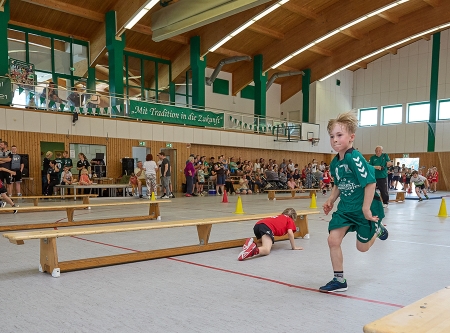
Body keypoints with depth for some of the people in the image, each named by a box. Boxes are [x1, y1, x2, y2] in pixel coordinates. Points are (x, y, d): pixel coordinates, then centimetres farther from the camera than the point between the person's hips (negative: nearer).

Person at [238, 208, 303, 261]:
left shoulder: (279, 217, 40)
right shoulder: (290, 221, 23)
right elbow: (290, 233, 7)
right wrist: (294, 247, 16)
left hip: (257, 225, 7)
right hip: (267, 227, -7)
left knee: (268, 244, 26)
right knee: (266, 250, -22)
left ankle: (251, 243, -2)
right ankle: (252, 250, -55)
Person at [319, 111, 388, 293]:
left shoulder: (355, 158, -25)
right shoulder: (334, 163, 0)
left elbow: (370, 182, -26)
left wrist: (366, 208, -25)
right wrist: (331, 200, 4)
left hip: (365, 208, -6)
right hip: (345, 207, 6)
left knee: (362, 246, 10)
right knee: (333, 240, -5)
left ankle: (378, 228, 42)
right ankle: (339, 280, 9)